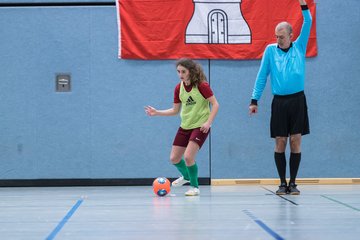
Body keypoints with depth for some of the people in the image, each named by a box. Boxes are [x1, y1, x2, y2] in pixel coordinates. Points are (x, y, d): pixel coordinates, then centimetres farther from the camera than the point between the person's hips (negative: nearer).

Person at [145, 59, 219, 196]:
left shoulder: (202, 86, -16)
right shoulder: (178, 88, 0)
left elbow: (215, 104, -15)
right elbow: (175, 110, 9)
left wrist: (208, 122, -25)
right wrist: (156, 113, -1)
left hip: (200, 126, -6)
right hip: (185, 126, 6)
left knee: (188, 156, -20)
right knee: (174, 158, 8)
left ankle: (194, 187, 3)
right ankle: (186, 176, 41)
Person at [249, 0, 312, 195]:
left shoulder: (299, 47, 7)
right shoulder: (270, 50, 5)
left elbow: (308, 23, 0)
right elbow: (261, 76, 6)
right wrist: (254, 100, 1)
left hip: (297, 100, 0)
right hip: (279, 102, 0)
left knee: (295, 141, -1)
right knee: (280, 142, 0)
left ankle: (293, 183, 6)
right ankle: (282, 183, 9)